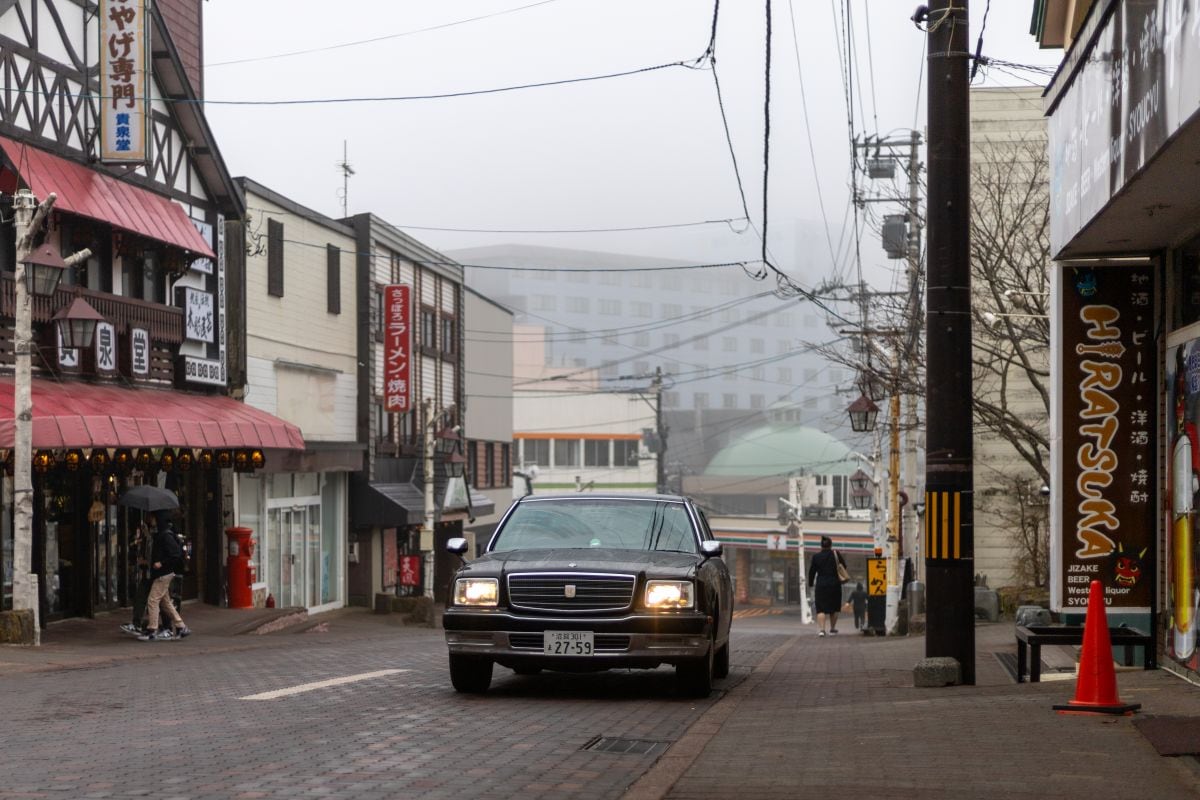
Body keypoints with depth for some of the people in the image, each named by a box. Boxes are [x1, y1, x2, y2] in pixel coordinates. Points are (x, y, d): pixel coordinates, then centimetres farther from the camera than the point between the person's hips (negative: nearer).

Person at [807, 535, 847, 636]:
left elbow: (812, 571, 3)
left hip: (821, 585, -1)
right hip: (835, 584, 1)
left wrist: (811, 583, 14)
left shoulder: (816, 557, -2)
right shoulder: (836, 554, -4)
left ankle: (822, 629, -18)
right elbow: (844, 565, 6)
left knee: (821, 609, -2)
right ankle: (832, 628, 27)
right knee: (834, 608, 17)